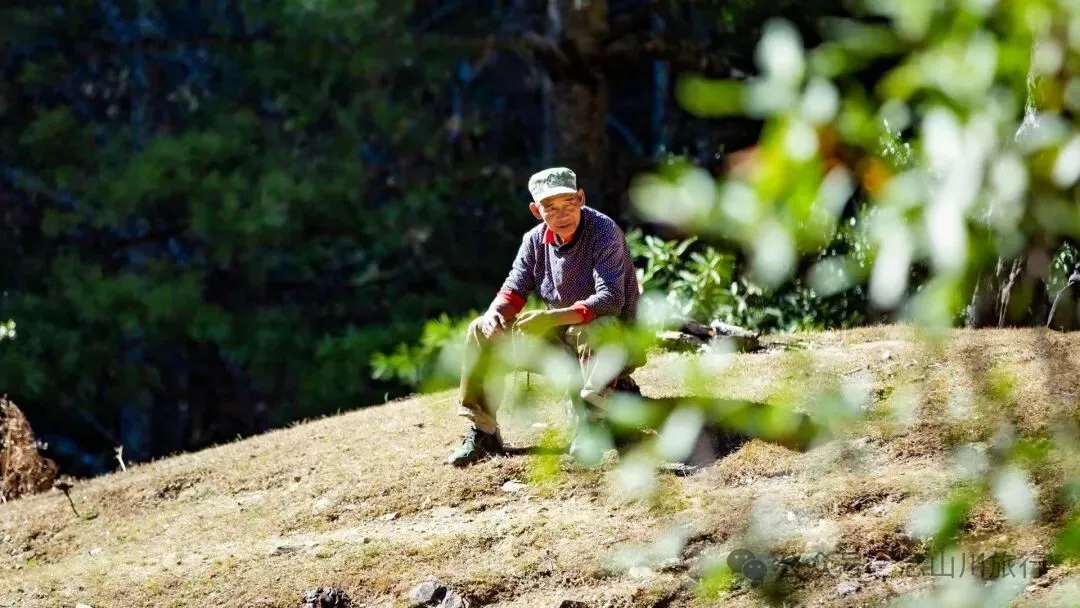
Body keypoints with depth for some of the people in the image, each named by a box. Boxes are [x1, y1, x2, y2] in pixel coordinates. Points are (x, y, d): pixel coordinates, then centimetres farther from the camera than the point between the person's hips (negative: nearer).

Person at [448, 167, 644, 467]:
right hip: (559, 340, 6)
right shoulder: (535, 240, -1)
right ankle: (482, 431, -4)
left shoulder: (604, 233, -20)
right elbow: (514, 290, 2)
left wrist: (553, 317, -42)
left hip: (612, 340, -6)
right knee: (483, 331, -6)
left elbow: (610, 299, -31)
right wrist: (495, 312, -24)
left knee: (596, 329, -41)